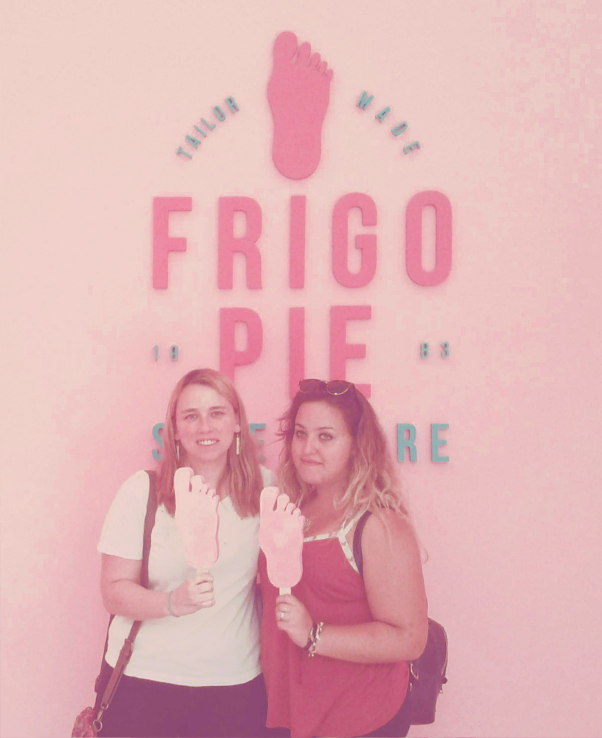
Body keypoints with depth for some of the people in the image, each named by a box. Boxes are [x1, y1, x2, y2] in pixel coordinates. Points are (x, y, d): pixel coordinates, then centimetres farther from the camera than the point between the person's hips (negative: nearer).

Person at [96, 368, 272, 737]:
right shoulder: (141, 491, -7)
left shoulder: (263, 487, -1)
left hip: (235, 683, 2)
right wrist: (173, 602, -25)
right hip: (144, 681, -1)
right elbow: (114, 591, -8)